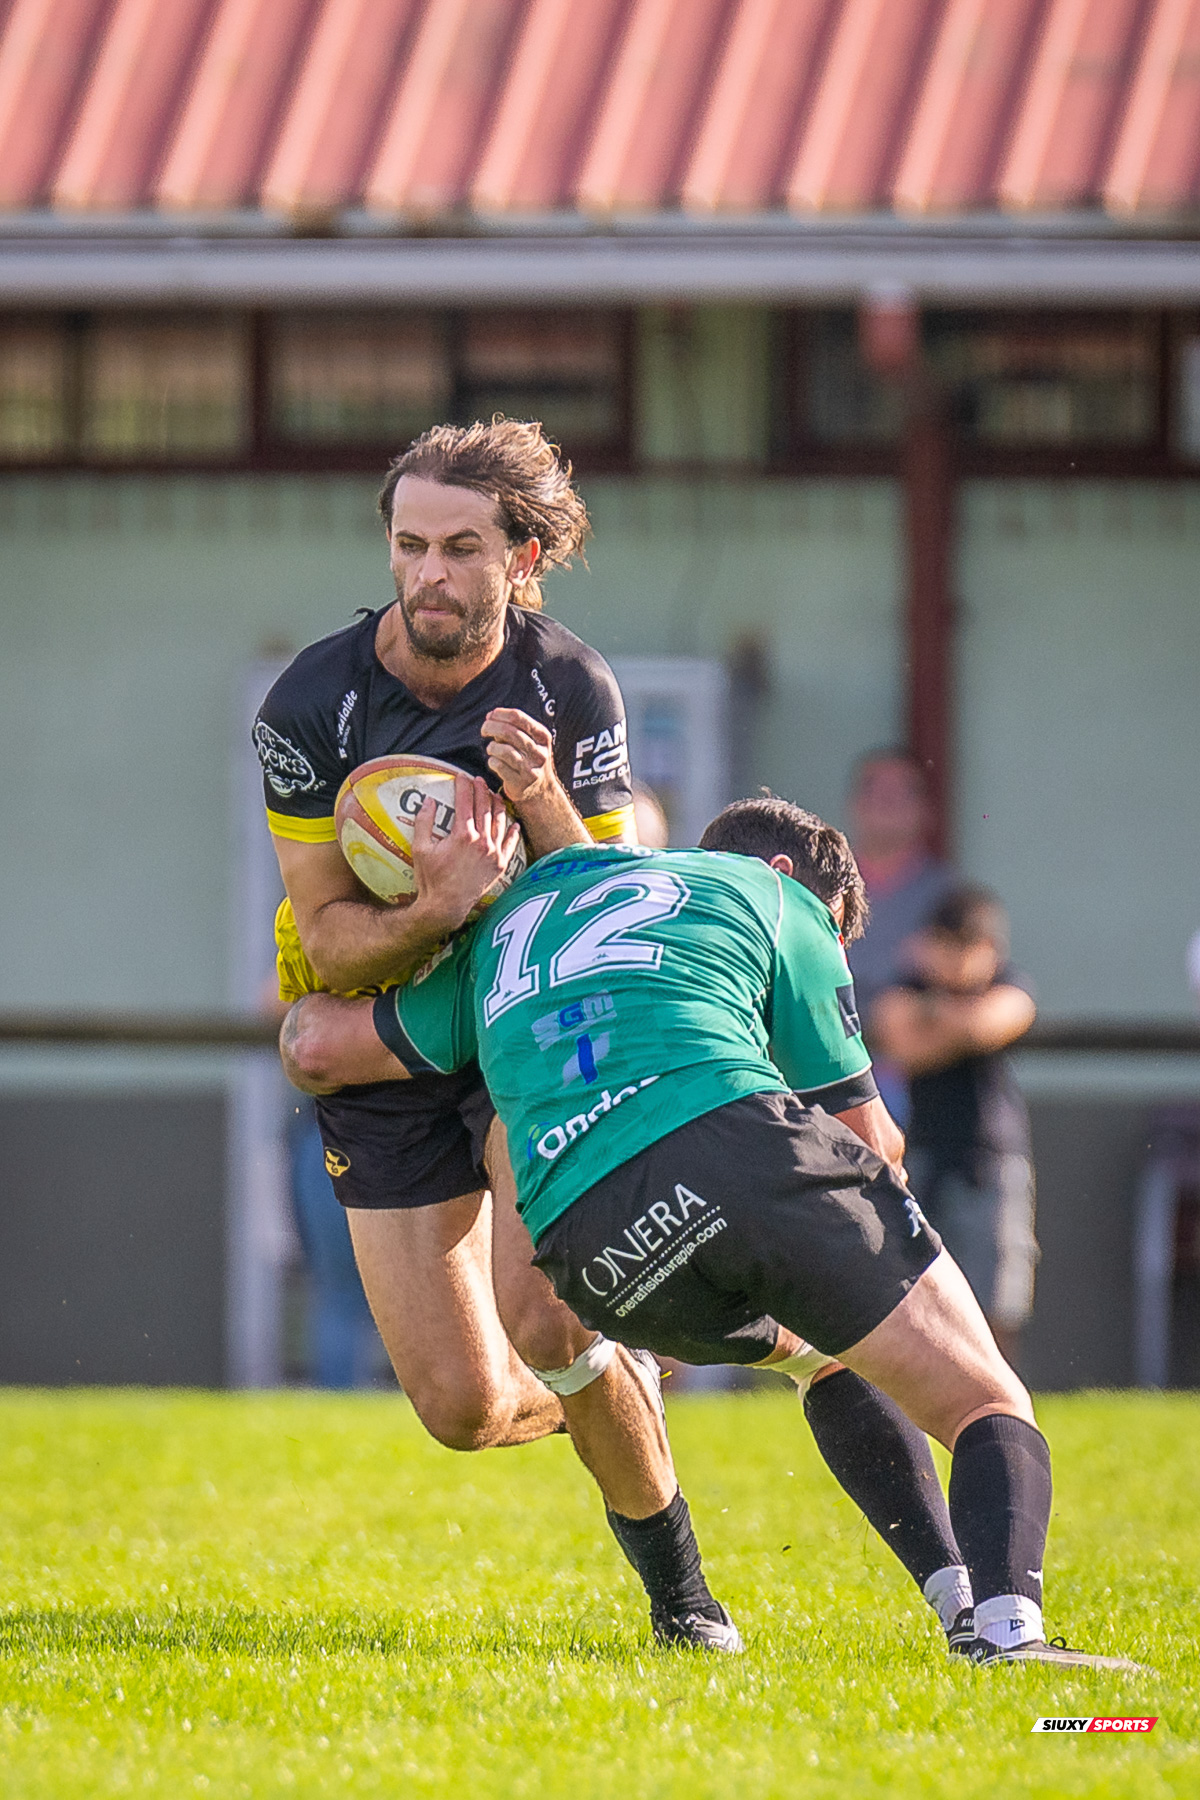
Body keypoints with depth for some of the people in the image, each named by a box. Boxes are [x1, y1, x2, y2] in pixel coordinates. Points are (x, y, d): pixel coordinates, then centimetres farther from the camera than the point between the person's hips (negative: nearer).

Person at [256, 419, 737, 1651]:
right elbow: (327, 936, -13)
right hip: (383, 1054, 1)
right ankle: (617, 1389, 33)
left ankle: (677, 1585, -2)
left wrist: (543, 802, -29)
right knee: (463, 1409, -5)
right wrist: (425, 918, -34)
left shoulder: (571, 690, -13)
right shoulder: (312, 703, -16)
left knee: (543, 1320, -26)